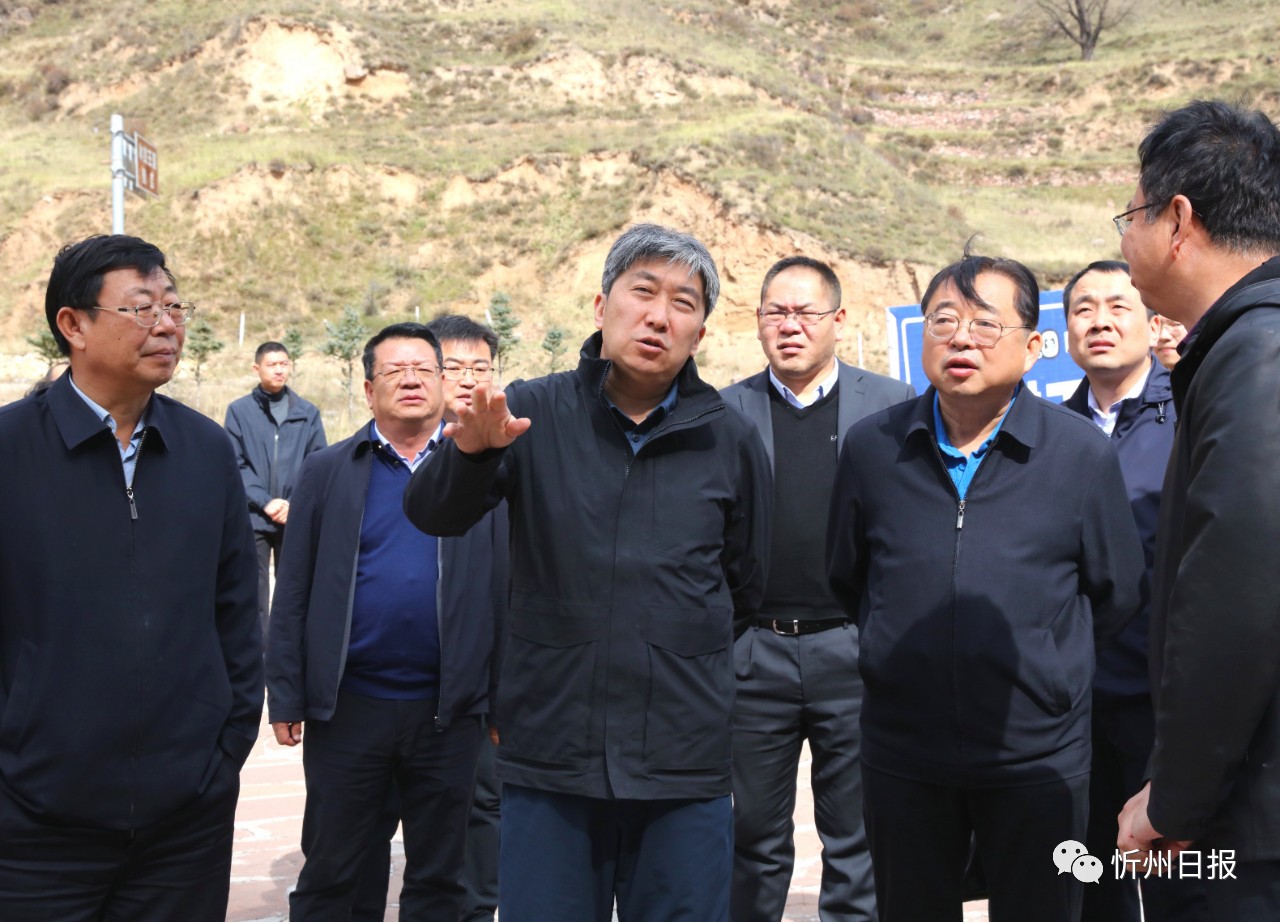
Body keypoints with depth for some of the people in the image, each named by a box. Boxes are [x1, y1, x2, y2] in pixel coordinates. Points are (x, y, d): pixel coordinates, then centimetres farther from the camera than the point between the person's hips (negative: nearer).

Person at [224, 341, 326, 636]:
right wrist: (265, 502, -12)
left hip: (297, 520, 1)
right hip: (253, 519, -1)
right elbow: (235, 465, -1)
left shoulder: (308, 413, 7)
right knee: (254, 595, 2)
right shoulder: (239, 410, 3)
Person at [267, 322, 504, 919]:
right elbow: (293, 594, 2)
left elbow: (505, 591, 2)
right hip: (346, 706, 0)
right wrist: (286, 697, -2)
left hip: (448, 712, 1)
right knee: (328, 874, 12)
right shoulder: (327, 472, 3)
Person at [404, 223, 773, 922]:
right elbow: (432, 516, -10)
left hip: (685, 765, 1)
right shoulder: (534, 413, 0)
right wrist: (471, 451, -28)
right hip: (547, 758, 0)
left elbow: (746, 590, 12)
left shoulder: (729, 440, 2)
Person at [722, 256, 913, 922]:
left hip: (857, 649, -1)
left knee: (858, 842, 10)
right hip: (753, 652, 1)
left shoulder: (894, 405, 3)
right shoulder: (725, 412, 6)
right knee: (753, 840, 13)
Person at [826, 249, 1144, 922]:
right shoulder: (870, 446, 0)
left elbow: (1116, 595, 6)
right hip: (900, 754, 2)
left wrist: (1040, 663, 11)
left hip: (1038, 758, -1)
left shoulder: (1083, 454, -5)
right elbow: (846, 577, 13)